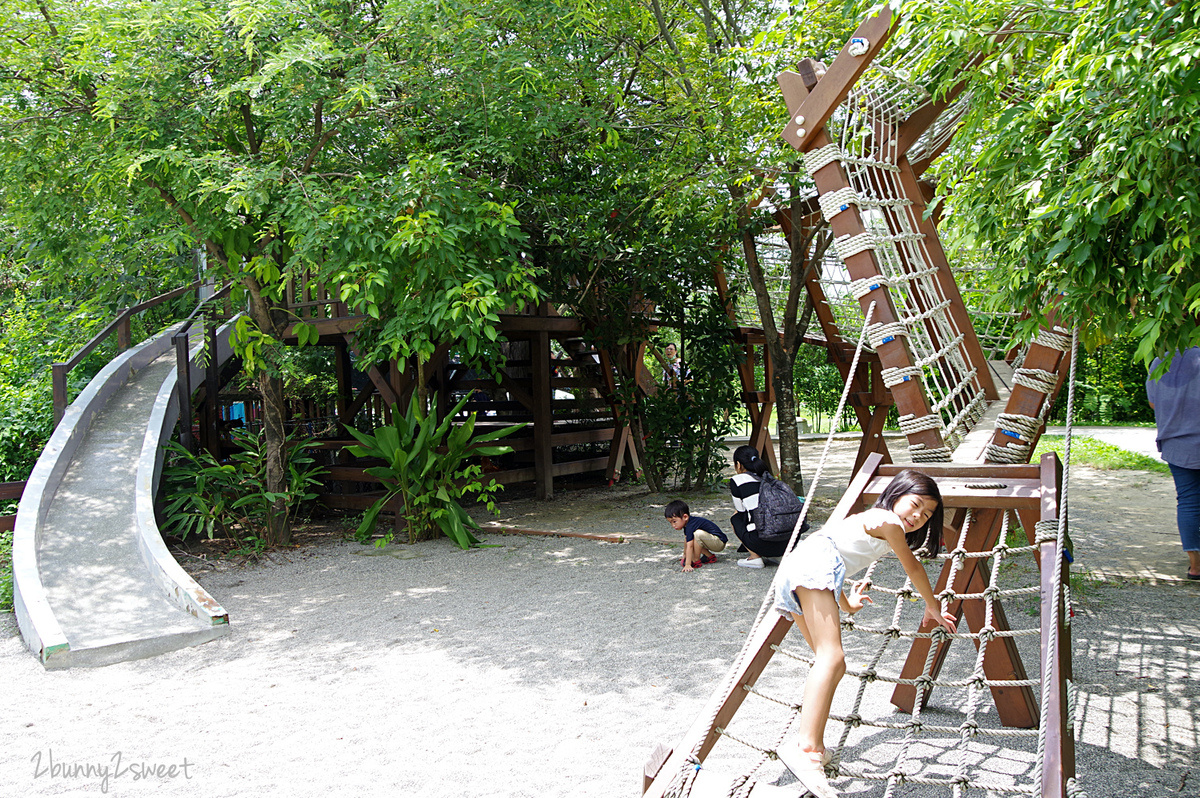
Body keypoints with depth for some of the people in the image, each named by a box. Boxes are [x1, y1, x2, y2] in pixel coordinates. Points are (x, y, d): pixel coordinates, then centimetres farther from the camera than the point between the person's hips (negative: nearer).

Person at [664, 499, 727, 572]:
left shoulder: (690, 526, -26)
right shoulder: (687, 523, 6)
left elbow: (689, 546, -32)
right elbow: (686, 541, 21)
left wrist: (687, 565, -36)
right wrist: (685, 556, 30)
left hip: (720, 542, -11)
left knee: (698, 534, -30)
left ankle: (696, 561, -15)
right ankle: (710, 556, 10)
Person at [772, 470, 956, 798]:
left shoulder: (866, 521, 35)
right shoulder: (887, 520, 9)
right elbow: (913, 568, 20)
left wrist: (847, 604, 58)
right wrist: (933, 608, 37)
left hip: (792, 573, 10)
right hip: (814, 564, -10)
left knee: (832, 663, 13)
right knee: (831, 657, -24)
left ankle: (814, 745, 6)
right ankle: (804, 748, -39)